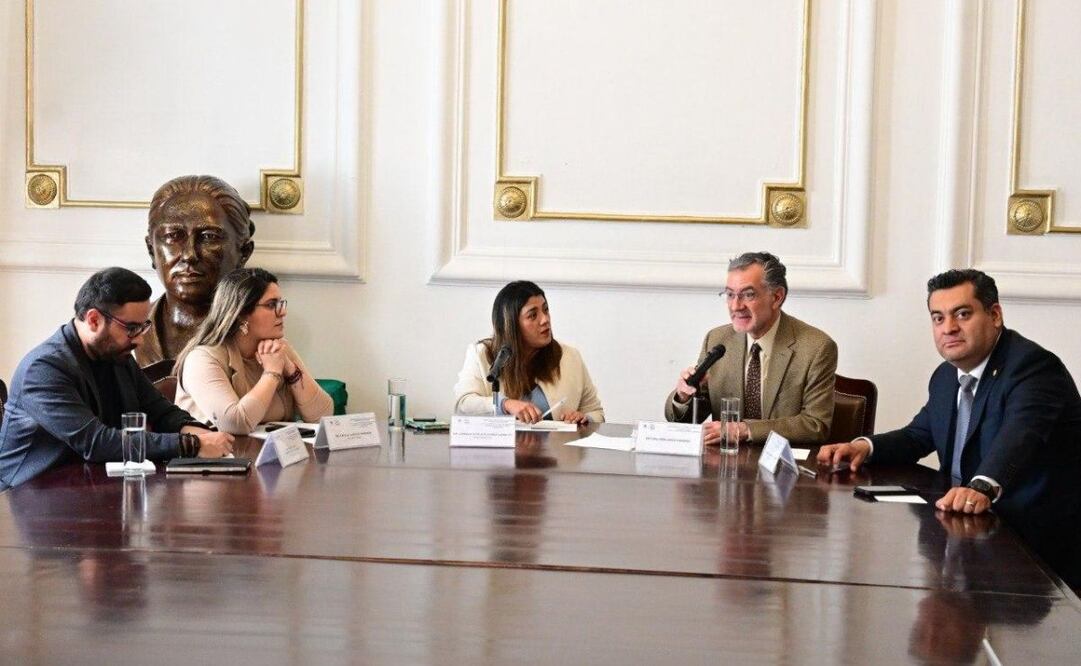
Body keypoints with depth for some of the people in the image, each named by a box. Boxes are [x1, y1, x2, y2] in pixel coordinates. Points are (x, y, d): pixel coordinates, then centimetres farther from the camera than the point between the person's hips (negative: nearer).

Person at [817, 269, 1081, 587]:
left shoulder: (1033, 366, -16)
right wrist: (865, 446, 1)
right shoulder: (946, 376, 10)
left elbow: (1020, 433, -35)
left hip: (1040, 544, -7)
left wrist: (983, 488, -55)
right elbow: (919, 435, 22)